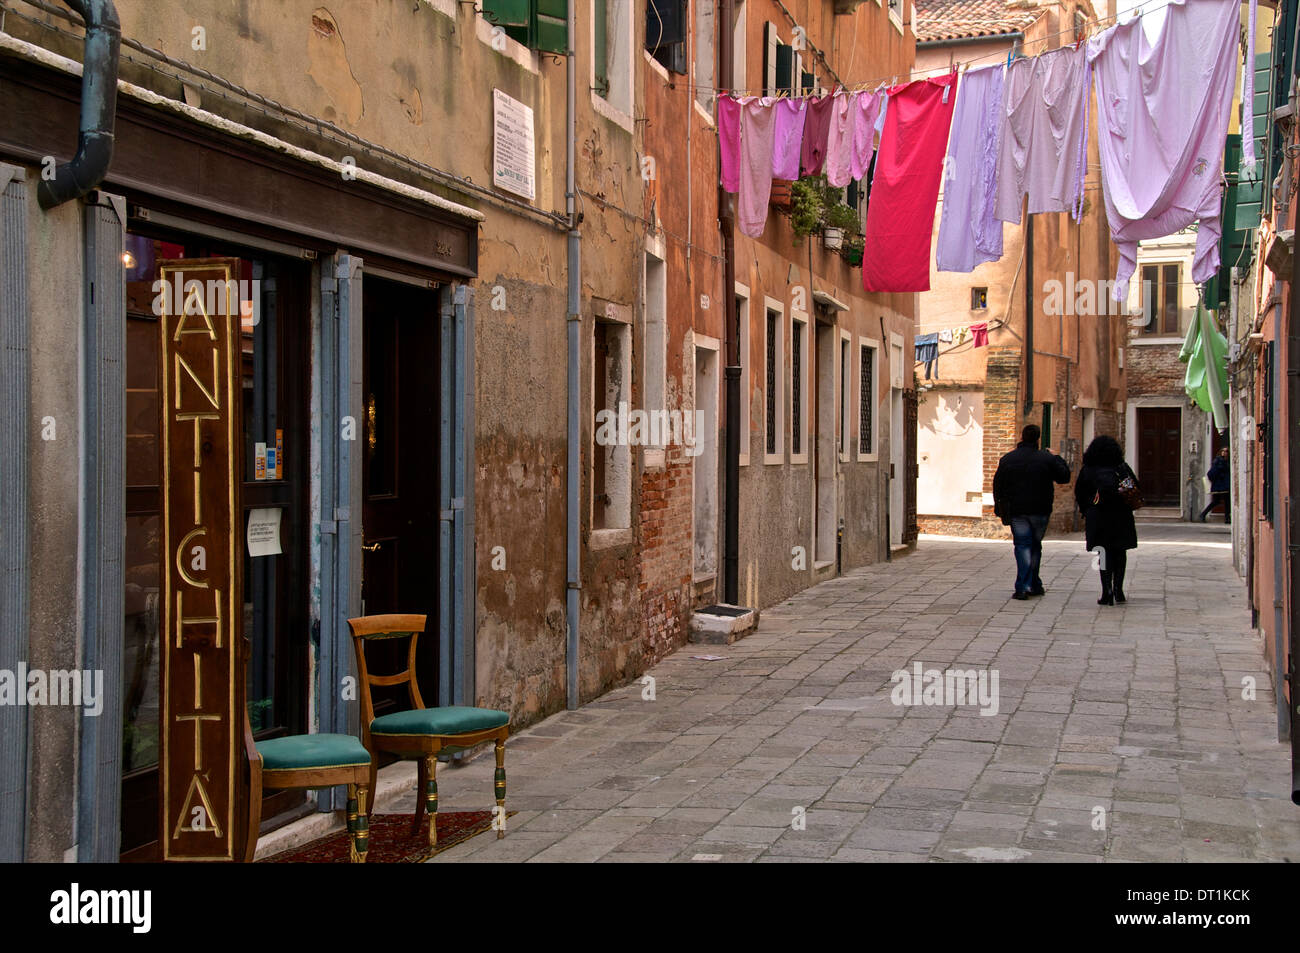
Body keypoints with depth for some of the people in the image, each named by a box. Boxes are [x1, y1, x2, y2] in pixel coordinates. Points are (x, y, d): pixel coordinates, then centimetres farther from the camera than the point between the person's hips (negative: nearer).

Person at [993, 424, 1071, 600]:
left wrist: (1001, 509, 12)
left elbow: (998, 486, 4)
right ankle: (1034, 585, 18)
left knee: (1023, 546, -2)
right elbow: (1064, 477, 4)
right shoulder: (1047, 459, -4)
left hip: (1016, 511, 0)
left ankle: (1023, 587, -15)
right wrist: (1057, 458, 18)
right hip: (1040, 511, 0)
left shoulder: (1007, 460, 1)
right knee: (1035, 545, 14)